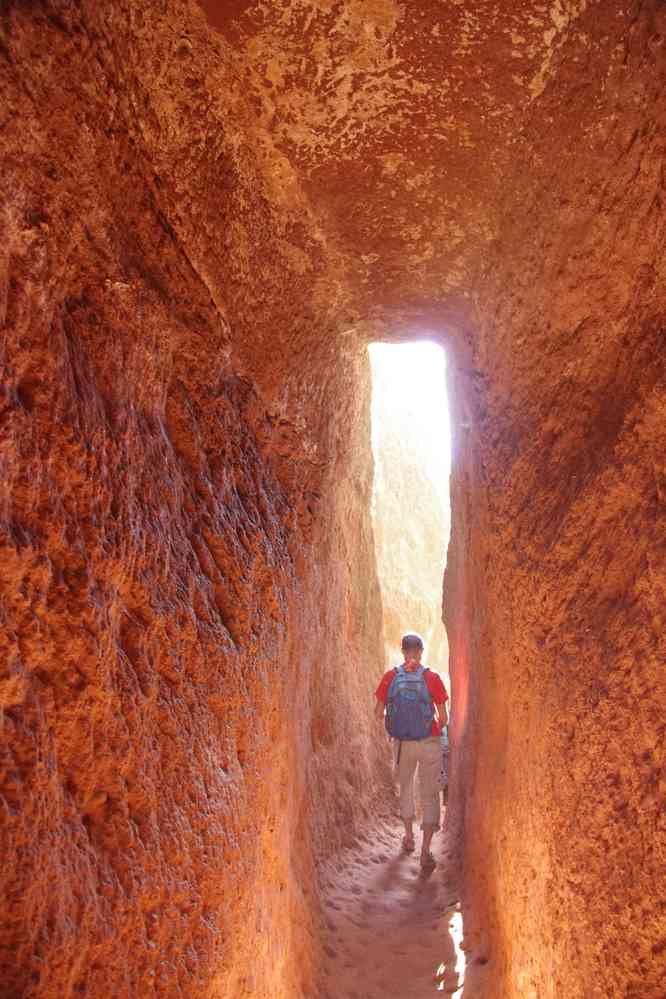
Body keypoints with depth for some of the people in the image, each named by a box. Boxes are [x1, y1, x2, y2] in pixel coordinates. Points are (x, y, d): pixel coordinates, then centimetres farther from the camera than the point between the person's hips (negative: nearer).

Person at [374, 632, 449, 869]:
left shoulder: (390, 677, -6)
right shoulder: (431, 678, -11)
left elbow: (378, 713, -3)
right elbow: (443, 718, -8)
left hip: (402, 743, 2)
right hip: (429, 743, -2)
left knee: (405, 788, 23)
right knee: (430, 794, 7)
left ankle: (409, 838, 37)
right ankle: (425, 851, 3)